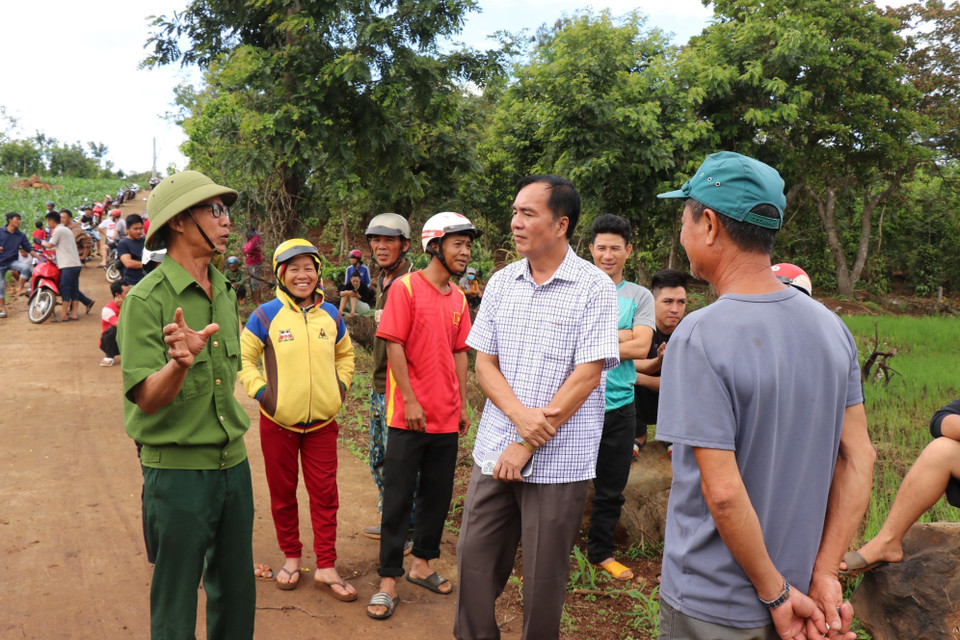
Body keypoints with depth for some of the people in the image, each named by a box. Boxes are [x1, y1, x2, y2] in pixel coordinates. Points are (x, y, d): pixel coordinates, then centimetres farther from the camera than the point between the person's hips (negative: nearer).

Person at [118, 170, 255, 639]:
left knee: (237, 594, 18)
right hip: (177, 470, -6)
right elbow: (145, 398, -18)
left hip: (233, 463, 6)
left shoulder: (225, 294, 7)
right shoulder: (147, 299, -14)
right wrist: (180, 362, -37)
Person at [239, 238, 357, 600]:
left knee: (324, 493, 3)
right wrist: (260, 391, -9)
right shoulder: (266, 315, -6)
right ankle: (291, 558, 30)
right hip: (278, 421, -2)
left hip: (322, 421, 2)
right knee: (283, 492, 11)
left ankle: (326, 567, 13)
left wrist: (341, 386, 7)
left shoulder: (330, 315, 4)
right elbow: (244, 357, 1)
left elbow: (345, 354, 19)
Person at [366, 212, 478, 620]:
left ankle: (422, 564, 31)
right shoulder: (406, 287, -9)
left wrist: (463, 406, 11)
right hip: (409, 417, -6)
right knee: (398, 498, 2)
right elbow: (394, 346, -12)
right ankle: (388, 581, 13)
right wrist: (410, 401, -15)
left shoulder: (458, 298, 9)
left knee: (438, 494, 14)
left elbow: (460, 353, 13)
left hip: (447, 417, 6)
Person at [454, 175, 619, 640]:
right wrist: (519, 414, -14)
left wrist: (528, 446, -13)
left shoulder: (594, 288, -9)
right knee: (474, 558, 10)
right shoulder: (501, 282, 6)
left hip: (558, 461, -4)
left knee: (543, 575, 9)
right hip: (494, 449, 5)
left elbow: (587, 376, -13)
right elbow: (484, 362, 6)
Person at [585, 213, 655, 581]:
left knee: (612, 487, 14)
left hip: (619, 404, 2)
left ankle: (601, 551, 32)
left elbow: (641, 347, -8)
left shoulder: (640, 296, 6)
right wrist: (620, 336, -13)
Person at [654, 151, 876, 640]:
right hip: (800, 588, 6)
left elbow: (723, 491, -25)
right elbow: (859, 457, -2)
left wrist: (776, 595, -13)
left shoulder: (699, 337, -24)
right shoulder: (832, 326, -3)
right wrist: (823, 575, -2)